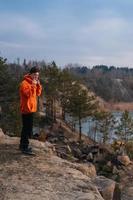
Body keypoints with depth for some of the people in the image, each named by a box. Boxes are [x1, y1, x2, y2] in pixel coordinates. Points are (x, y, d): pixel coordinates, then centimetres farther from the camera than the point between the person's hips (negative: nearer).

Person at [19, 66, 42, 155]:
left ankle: (23, 145, 25)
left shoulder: (33, 83, 15)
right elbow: (28, 94, -26)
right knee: (27, 128, -9)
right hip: (27, 109, -10)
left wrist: (38, 85, 0)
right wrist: (33, 85, -26)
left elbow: (38, 93, 12)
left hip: (31, 109, 10)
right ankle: (25, 148, -5)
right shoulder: (24, 83, -15)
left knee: (27, 128, 15)